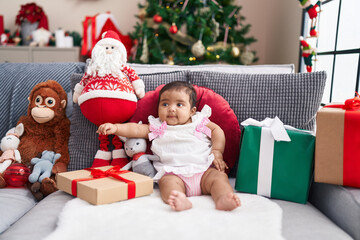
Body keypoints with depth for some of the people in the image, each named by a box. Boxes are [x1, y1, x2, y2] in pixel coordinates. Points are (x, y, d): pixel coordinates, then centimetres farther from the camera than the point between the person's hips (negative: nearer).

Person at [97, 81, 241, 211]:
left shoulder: (199, 122, 16)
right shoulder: (157, 128, 16)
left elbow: (217, 130, 17)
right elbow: (136, 129, 9)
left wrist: (217, 152, 2)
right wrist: (115, 127, -6)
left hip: (204, 170, 2)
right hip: (174, 173, -1)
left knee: (218, 176, -25)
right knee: (167, 182, -32)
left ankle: (223, 198, -48)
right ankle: (180, 200, -57)